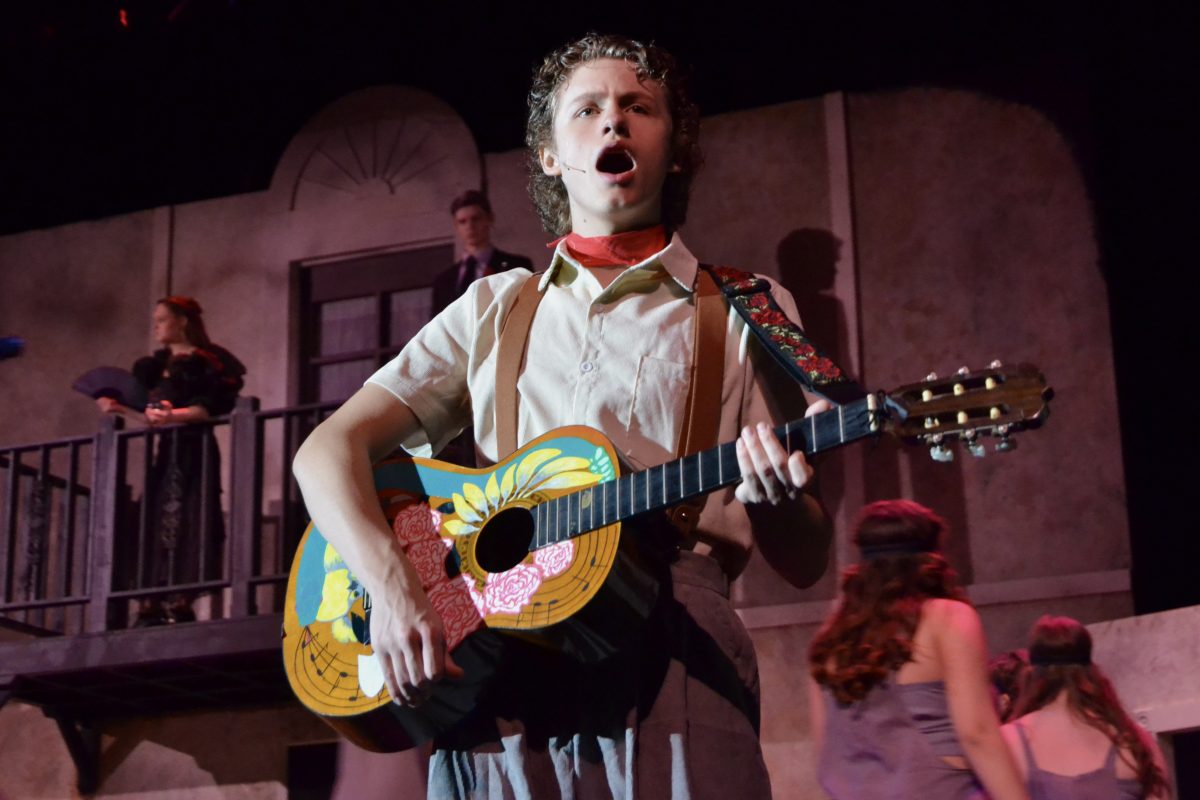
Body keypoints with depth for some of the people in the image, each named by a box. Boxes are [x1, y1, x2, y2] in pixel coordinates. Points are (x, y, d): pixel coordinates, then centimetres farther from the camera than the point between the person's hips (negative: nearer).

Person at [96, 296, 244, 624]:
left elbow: (210, 408, -14)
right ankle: (153, 603, -7)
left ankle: (180, 602, -17)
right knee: (156, 523, -2)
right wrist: (119, 409, 9)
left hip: (193, 450, -7)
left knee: (182, 523, -14)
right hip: (164, 451, 7)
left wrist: (174, 415, -27)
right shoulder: (155, 365, 20)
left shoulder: (206, 361, -2)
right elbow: (151, 418, 20)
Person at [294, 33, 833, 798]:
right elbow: (329, 449, 8)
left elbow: (805, 561, 9)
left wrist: (773, 498, -15)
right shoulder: (493, 309, 17)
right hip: (489, 673, 2)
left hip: (669, 656, -1)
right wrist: (393, 584, -11)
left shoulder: (749, 313, 11)